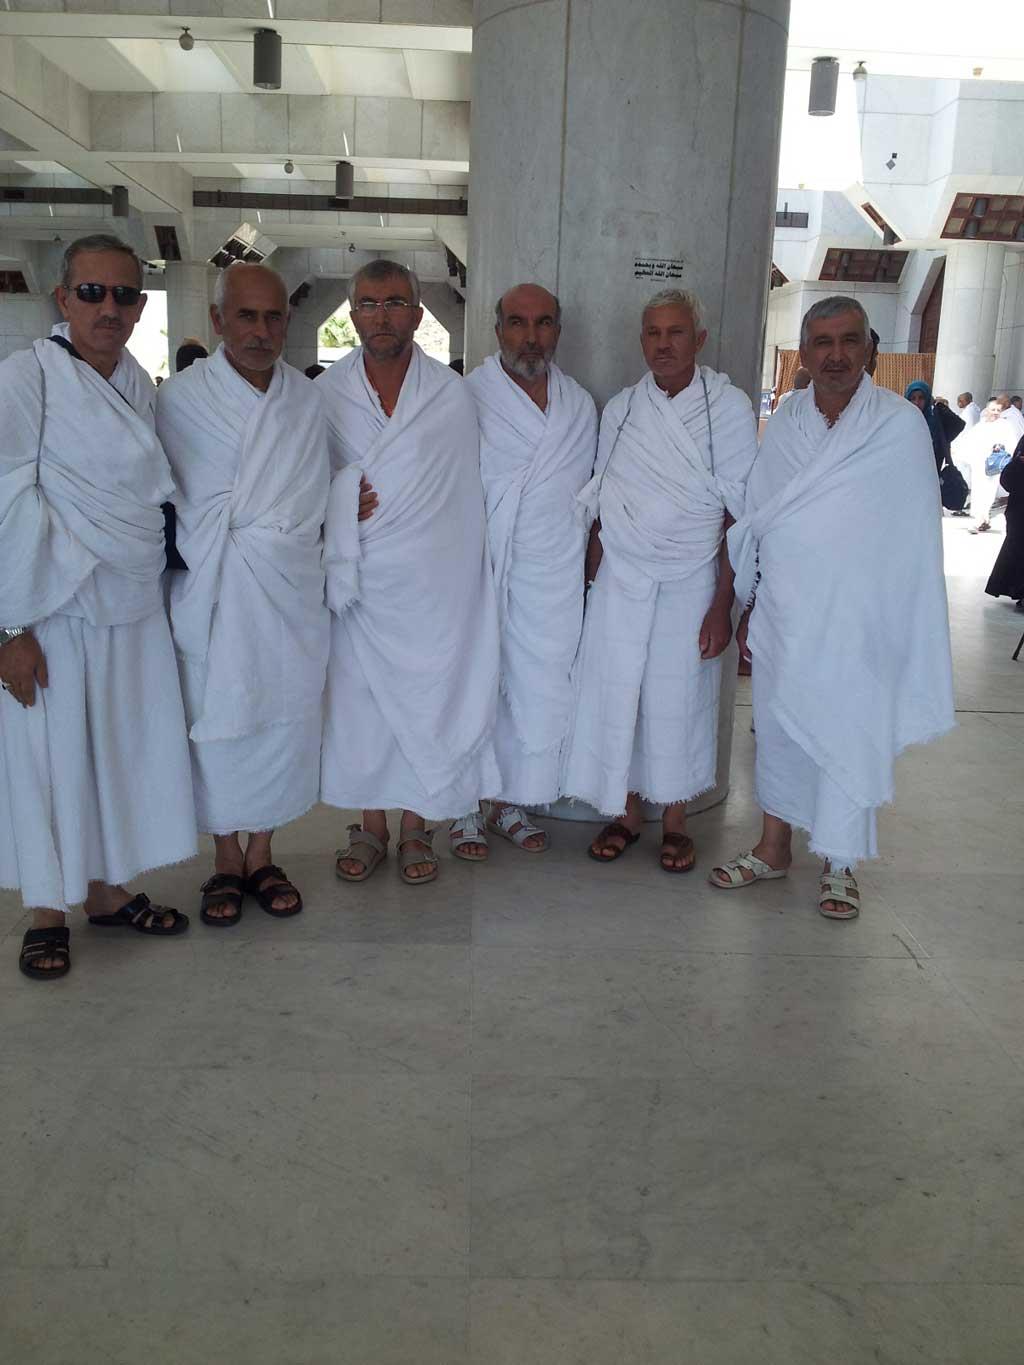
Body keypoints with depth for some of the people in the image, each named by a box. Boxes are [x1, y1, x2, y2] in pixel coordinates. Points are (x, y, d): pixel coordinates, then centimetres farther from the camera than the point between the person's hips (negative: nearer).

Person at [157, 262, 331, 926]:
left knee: (285, 720, 8)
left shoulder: (308, 398, 7)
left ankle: (262, 856, 25)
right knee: (219, 725, 5)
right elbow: (170, 499, 0)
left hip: (293, 591, 3)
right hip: (215, 595, -3)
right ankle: (227, 861, 23)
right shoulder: (181, 398, -3)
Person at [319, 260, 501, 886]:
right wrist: (347, 499, -8)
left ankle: (416, 828, 21)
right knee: (360, 698, 7)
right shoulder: (326, 394, 3)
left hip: (433, 581, -1)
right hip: (359, 579, 1)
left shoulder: (452, 394, 1)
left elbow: (469, 490, 5)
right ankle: (371, 826, 23)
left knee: (426, 699, 5)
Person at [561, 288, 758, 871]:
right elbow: (602, 507, 10)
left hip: (690, 582, -3)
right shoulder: (620, 410, 5)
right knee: (616, 694, 4)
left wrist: (723, 604, -11)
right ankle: (627, 811, 22)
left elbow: (738, 515, -7)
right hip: (621, 581, 3)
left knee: (679, 700, 4)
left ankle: (675, 818, 22)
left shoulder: (729, 408, -5)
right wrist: (592, 583, 3)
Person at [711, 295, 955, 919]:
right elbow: (759, 521, 10)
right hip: (782, 615, 4)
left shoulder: (901, 425, -6)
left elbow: (915, 535, -6)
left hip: (855, 621, -3)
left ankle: (841, 863, 24)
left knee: (849, 736, 6)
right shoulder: (784, 425, 5)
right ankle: (774, 848, 30)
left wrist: (905, 629, -8)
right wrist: (749, 607, 10)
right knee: (779, 729, 13)